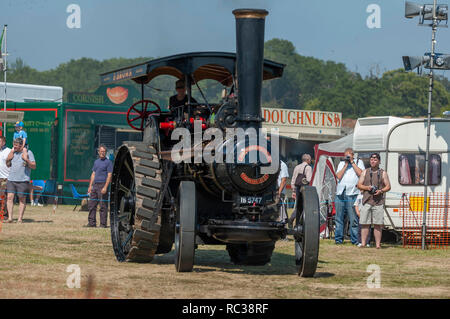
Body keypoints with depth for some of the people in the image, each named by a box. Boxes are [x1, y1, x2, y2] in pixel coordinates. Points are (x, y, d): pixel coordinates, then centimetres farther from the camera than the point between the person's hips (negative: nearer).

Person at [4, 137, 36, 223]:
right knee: (10, 197, -7)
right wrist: (8, 159, 3)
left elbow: (34, 166, -5)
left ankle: (20, 218, 6)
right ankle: (10, 217, -7)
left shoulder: (28, 153, -2)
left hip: (23, 180, -4)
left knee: (22, 199, 0)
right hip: (11, 180, 4)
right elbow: (8, 165, 23)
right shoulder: (12, 152, 13)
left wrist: (27, 160, -20)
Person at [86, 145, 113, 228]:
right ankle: (92, 222, 12)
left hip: (102, 185, -7)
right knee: (91, 205, 6)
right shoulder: (96, 162, 17)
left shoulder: (108, 162, -4)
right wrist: (90, 186, 13)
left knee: (103, 206, -5)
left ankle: (103, 224, -2)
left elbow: (109, 176, -10)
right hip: (95, 185, 7)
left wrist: (105, 187, -18)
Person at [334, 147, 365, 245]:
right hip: (340, 193, 3)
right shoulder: (341, 163, 17)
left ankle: (355, 239, -3)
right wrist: (346, 165, 1)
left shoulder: (359, 162, 11)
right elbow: (339, 176, 4)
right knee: (339, 218, 3)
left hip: (352, 194, -3)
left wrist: (352, 162, -1)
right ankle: (338, 239, 8)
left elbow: (360, 173, -5)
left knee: (353, 218, -6)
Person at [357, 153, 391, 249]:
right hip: (366, 201, 1)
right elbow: (359, 185, 12)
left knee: (378, 225, -3)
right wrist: (366, 187, -8)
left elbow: (388, 186, 8)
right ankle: (363, 243, -1)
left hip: (378, 202, -1)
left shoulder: (383, 173, 10)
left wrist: (381, 191, -11)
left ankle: (378, 244, -3)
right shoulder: (365, 172, 13)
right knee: (365, 224, -3)